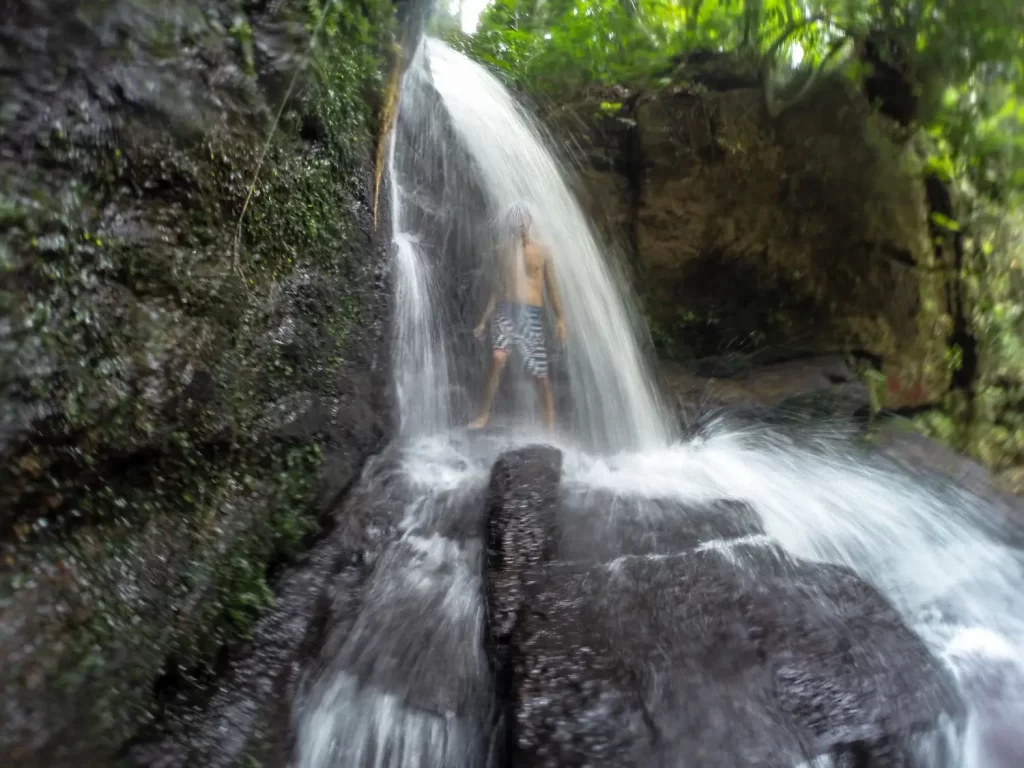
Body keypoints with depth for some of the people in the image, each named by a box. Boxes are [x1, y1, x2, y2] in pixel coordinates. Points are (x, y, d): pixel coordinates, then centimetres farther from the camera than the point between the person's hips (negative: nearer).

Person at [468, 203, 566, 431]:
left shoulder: (541, 252, 7)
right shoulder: (503, 250, 11)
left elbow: (551, 287, 8)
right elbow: (497, 287, 15)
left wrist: (560, 318, -1)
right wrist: (484, 321, 12)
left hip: (532, 313, -1)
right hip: (506, 310, 1)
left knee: (539, 373, 0)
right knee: (498, 358, -23)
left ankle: (551, 425, 11)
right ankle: (484, 416, -15)